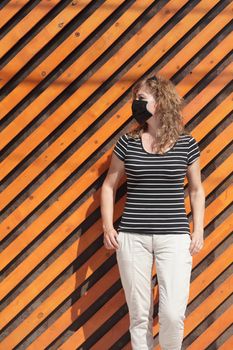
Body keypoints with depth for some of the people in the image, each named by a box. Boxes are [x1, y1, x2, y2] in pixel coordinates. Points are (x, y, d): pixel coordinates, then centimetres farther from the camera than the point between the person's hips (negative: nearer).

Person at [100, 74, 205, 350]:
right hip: (132, 237, 1)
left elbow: (196, 189, 12)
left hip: (174, 237, -1)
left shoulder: (186, 144, 2)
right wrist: (108, 227, 1)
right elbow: (109, 186, 11)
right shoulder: (127, 142, 4)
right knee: (139, 314, 6)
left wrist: (198, 230, 4)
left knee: (172, 315, -7)